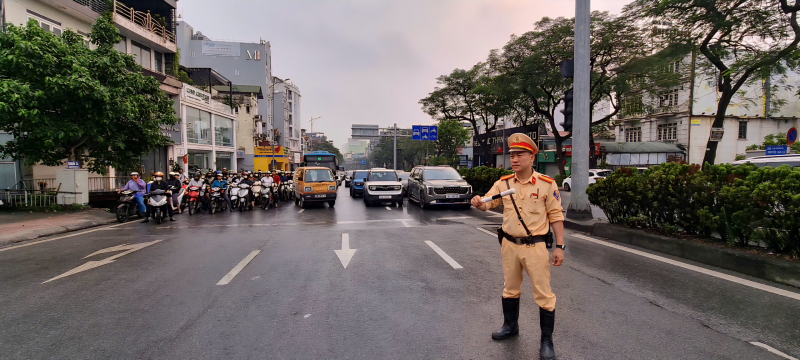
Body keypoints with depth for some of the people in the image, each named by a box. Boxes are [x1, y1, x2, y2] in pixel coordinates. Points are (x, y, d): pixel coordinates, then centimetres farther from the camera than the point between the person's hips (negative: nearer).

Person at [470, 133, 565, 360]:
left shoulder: (546, 184, -8)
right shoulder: (503, 183, 0)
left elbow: (556, 216, -5)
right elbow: (488, 203, -1)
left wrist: (560, 246, -7)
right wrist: (478, 204, -26)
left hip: (535, 247, -4)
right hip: (509, 245, 4)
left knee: (543, 293, 3)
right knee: (510, 288, 19)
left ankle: (547, 340, 20)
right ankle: (510, 325, 40)